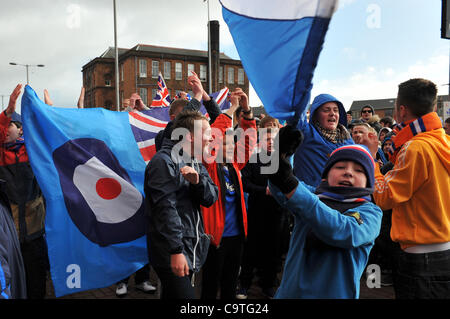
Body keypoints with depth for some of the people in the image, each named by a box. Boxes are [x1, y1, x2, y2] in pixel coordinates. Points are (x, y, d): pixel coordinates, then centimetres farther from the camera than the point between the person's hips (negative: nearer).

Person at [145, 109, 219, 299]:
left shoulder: (196, 163, 15)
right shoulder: (164, 161, -14)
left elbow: (211, 198, 5)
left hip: (192, 251, 8)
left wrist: (197, 180, -16)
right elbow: (165, 208, -20)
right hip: (172, 254, -8)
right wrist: (176, 251, -23)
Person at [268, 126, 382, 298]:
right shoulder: (313, 195, 2)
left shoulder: (370, 212, -7)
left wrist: (289, 185, -38)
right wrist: (279, 156, -37)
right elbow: (281, 192, -17)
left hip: (335, 293, -2)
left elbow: (343, 232, -28)